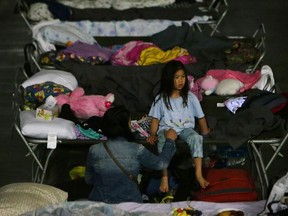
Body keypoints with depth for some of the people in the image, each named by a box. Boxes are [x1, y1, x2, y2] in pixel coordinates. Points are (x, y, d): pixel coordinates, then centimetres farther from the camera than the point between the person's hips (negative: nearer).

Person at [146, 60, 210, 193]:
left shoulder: (190, 97, 3)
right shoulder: (161, 99, 1)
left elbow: (201, 117, 7)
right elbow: (155, 119, 2)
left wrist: (205, 131, -4)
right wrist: (152, 135, -12)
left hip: (185, 128, 1)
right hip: (166, 128, -1)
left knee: (196, 138, -32)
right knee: (164, 141, -36)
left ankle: (198, 174, -37)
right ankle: (164, 177, -39)